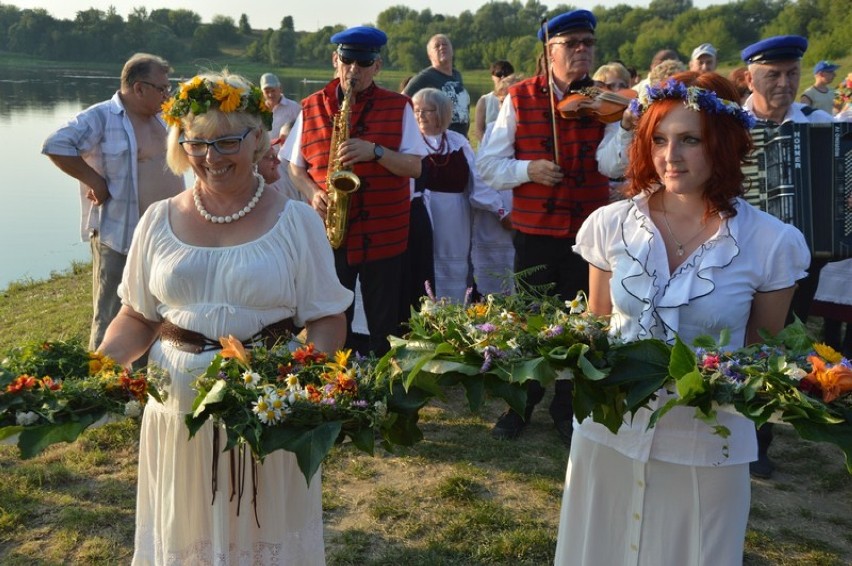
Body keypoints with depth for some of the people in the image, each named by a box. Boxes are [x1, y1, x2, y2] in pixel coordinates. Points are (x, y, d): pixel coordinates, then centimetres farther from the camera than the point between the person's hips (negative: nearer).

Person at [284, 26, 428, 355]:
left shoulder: (398, 107, 1)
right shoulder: (311, 108, 5)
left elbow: (415, 167, -5)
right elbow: (295, 167, 10)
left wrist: (375, 151, -20)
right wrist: (312, 193, -9)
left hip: (384, 235, -1)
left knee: (384, 325, 8)